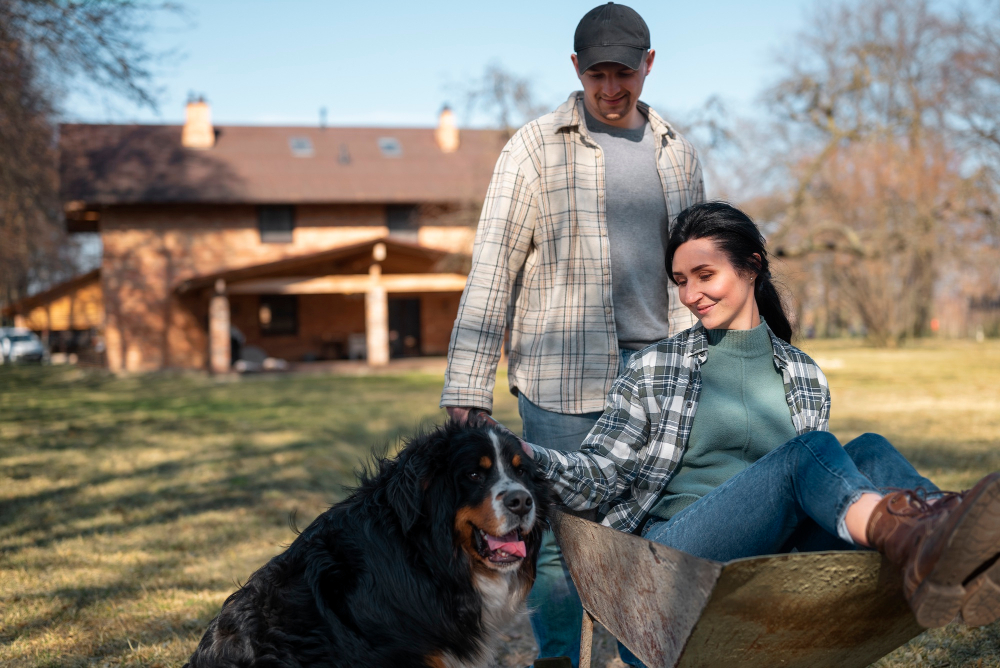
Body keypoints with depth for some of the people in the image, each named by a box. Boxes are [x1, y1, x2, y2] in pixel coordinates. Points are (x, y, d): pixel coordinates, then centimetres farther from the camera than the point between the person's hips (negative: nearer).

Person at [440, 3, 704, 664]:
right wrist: (466, 391, -10)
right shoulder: (536, 148, 0)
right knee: (561, 542, -3)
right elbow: (492, 269, -4)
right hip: (561, 382, -4)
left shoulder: (678, 155, 14)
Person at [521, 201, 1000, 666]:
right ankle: (909, 537, -60)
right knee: (807, 452, -27)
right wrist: (524, 457, -14)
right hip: (671, 557, -3)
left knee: (868, 452, -23)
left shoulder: (806, 380, 18)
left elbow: (823, 484, 20)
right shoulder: (654, 369, 12)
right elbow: (599, 478, 4)